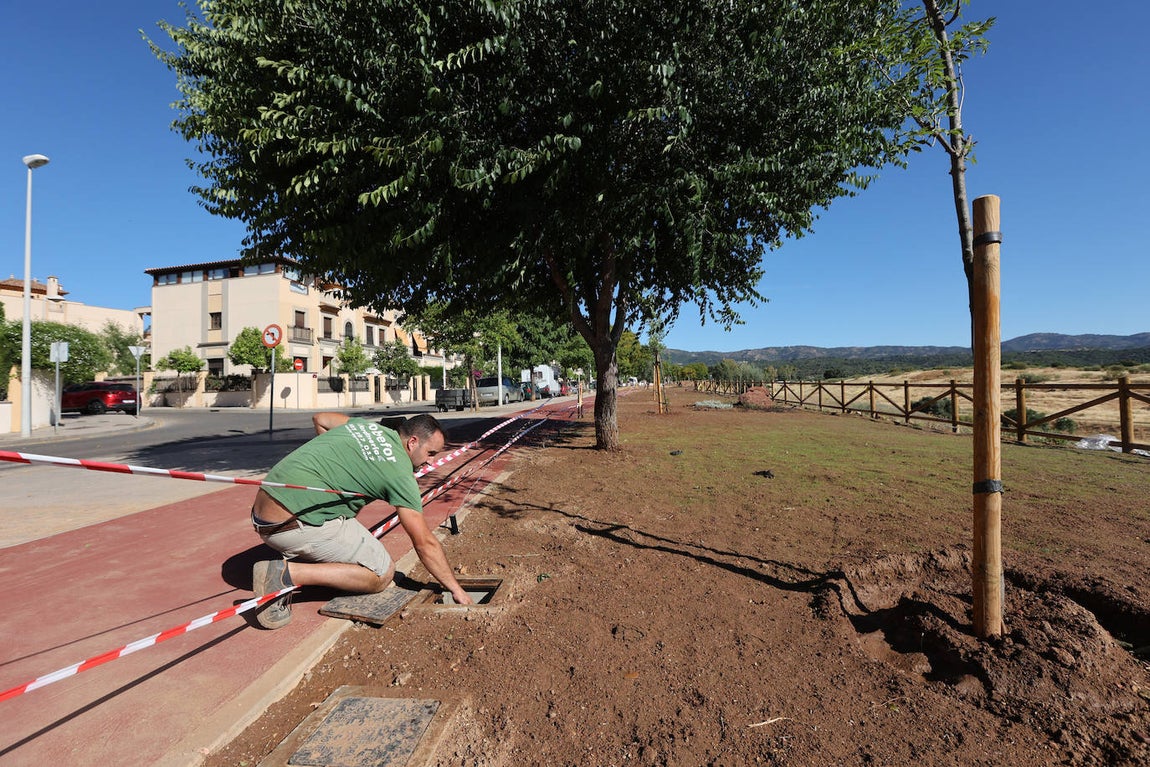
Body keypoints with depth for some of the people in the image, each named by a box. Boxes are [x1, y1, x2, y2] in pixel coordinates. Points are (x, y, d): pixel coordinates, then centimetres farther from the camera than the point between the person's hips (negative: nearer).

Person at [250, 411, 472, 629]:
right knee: (382, 573, -2)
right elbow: (425, 543, -7)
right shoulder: (400, 471, -9)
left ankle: (295, 560, 12)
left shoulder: (369, 426, 11)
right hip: (293, 525, -9)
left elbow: (319, 419, 30)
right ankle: (288, 573, -11)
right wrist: (456, 589, 3)